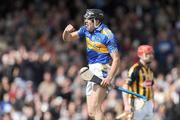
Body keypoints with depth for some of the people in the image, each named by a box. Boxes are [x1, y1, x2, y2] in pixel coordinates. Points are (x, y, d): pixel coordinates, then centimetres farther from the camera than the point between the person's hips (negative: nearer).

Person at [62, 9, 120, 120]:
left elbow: (116, 59, -16)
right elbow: (68, 38, 15)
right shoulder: (86, 30, 10)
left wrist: (109, 78, -27)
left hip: (102, 71, -8)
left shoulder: (108, 35, -14)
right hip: (92, 71, 8)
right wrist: (67, 31, -10)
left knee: (95, 108, -19)